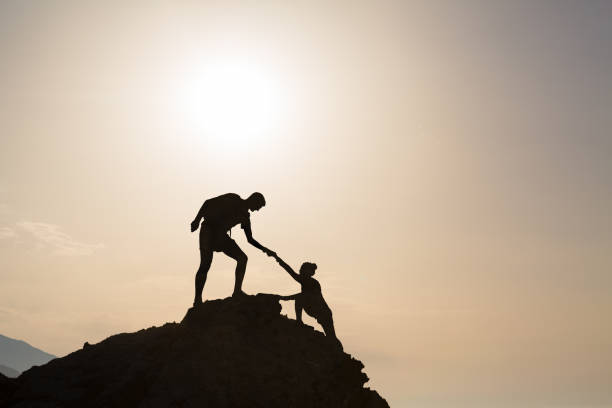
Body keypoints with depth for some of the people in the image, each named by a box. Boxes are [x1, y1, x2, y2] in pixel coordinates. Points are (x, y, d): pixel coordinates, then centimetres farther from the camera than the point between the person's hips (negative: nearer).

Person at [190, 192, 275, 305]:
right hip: (208, 229, -7)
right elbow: (208, 202, -9)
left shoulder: (245, 217, 14)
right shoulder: (233, 199, -4)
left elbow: (250, 239, 22)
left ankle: (237, 291, -10)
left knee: (242, 258, -6)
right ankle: (197, 299, -12)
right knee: (205, 264, -17)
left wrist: (265, 249, 11)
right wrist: (197, 219, -19)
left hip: (221, 236, 7)